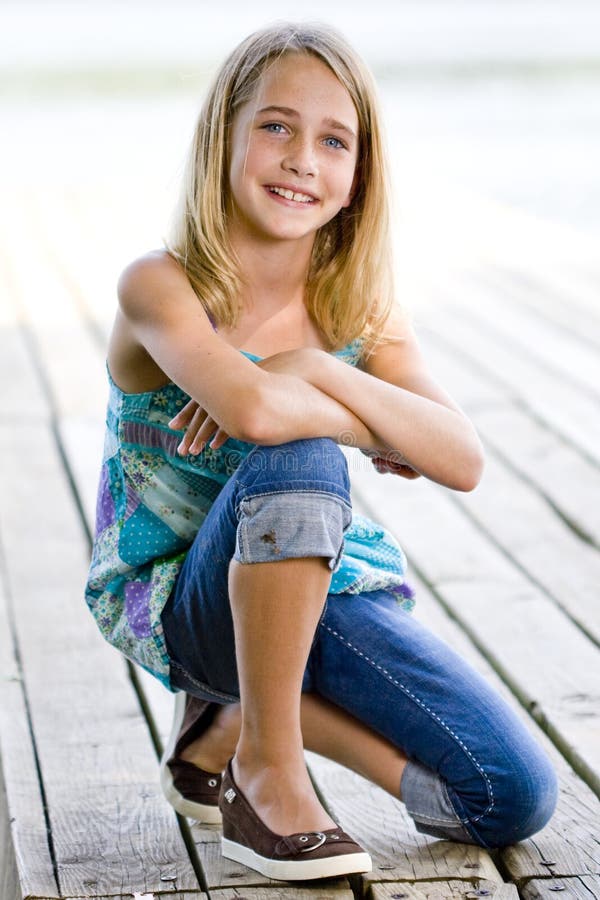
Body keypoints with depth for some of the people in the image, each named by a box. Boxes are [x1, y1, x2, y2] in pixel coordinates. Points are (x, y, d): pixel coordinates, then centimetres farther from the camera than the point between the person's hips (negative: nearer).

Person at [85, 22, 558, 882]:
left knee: (516, 799, -9)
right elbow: (257, 409, -38)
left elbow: (462, 460, -14)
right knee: (299, 460, -38)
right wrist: (373, 429, -19)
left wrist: (318, 370, -26)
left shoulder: (360, 304, -2)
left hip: (320, 589, 6)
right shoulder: (161, 285, -18)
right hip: (179, 605, -5)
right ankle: (267, 762, -18)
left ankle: (229, 727, 10)